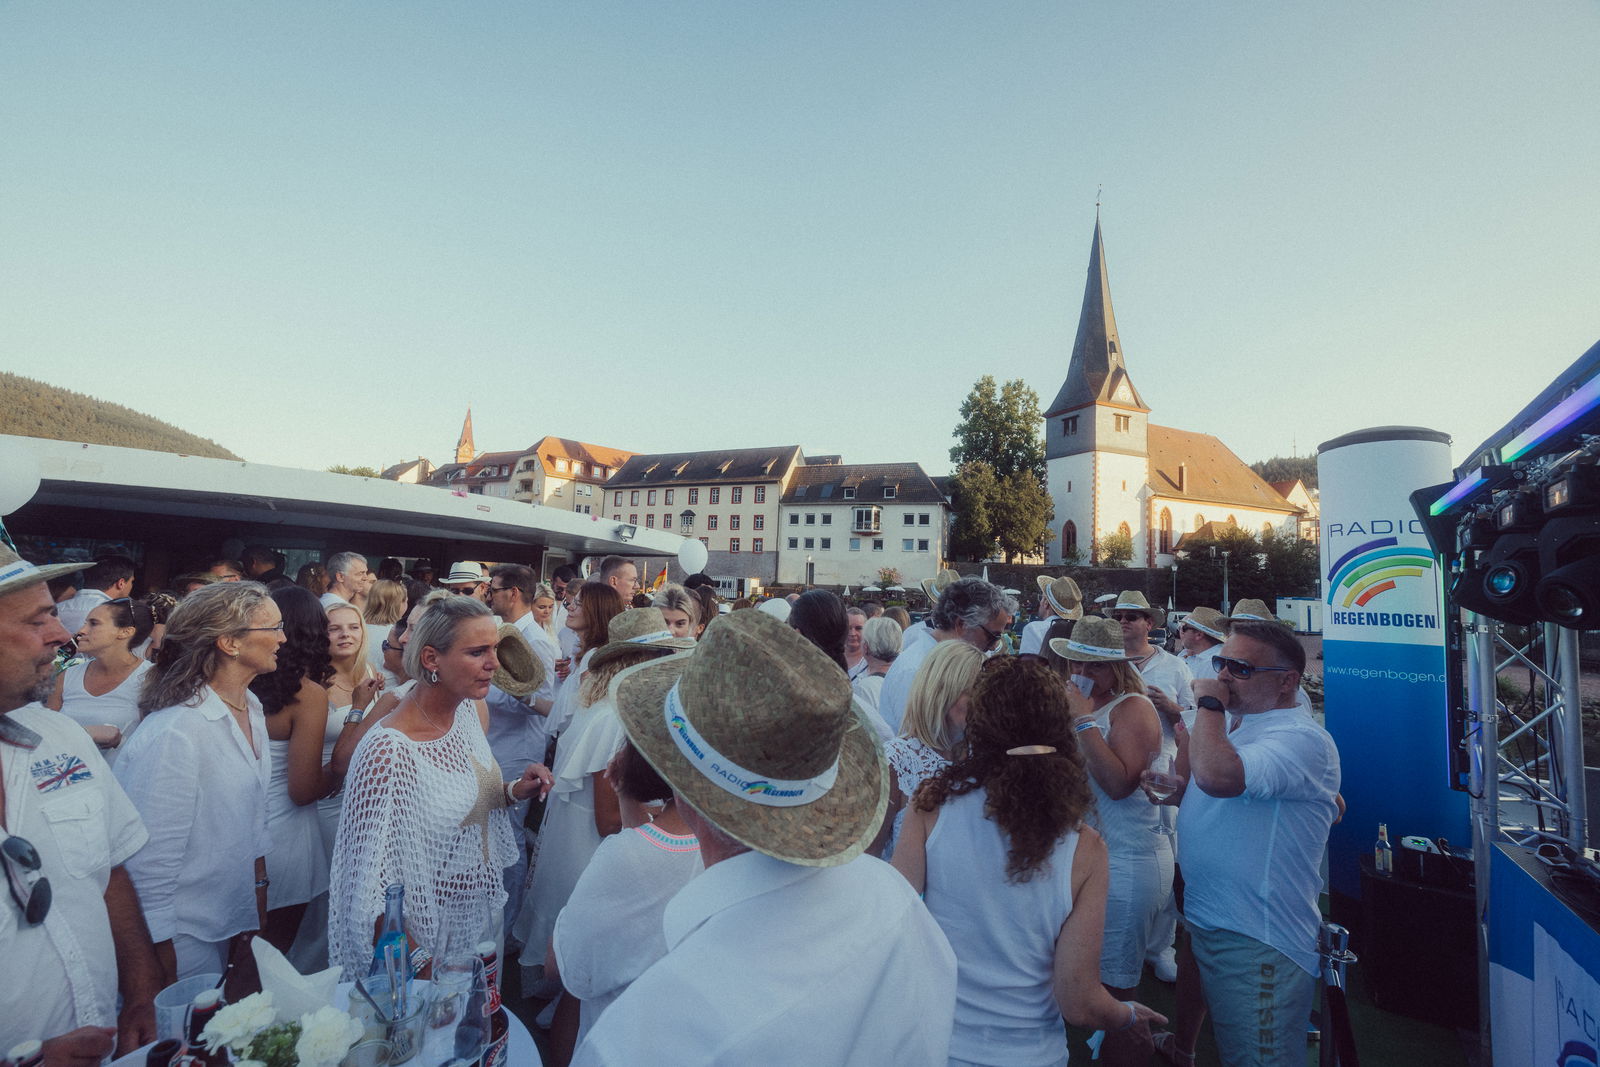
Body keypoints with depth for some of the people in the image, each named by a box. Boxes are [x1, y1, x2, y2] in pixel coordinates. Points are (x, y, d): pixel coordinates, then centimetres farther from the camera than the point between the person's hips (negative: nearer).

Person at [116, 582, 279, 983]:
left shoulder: (251, 709, -1)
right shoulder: (173, 734, -27)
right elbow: (150, 869, -22)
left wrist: (256, 917, 13)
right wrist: (166, 976, -14)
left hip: (230, 921, 8)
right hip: (185, 941, -8)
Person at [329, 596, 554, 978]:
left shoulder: (471, 711, -6)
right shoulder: (387, 751, -28)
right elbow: (371, 888, -22)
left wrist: (513, 791, -8)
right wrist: (424, 963, -20)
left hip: (485, 911, 7)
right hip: (431, 938, -7)